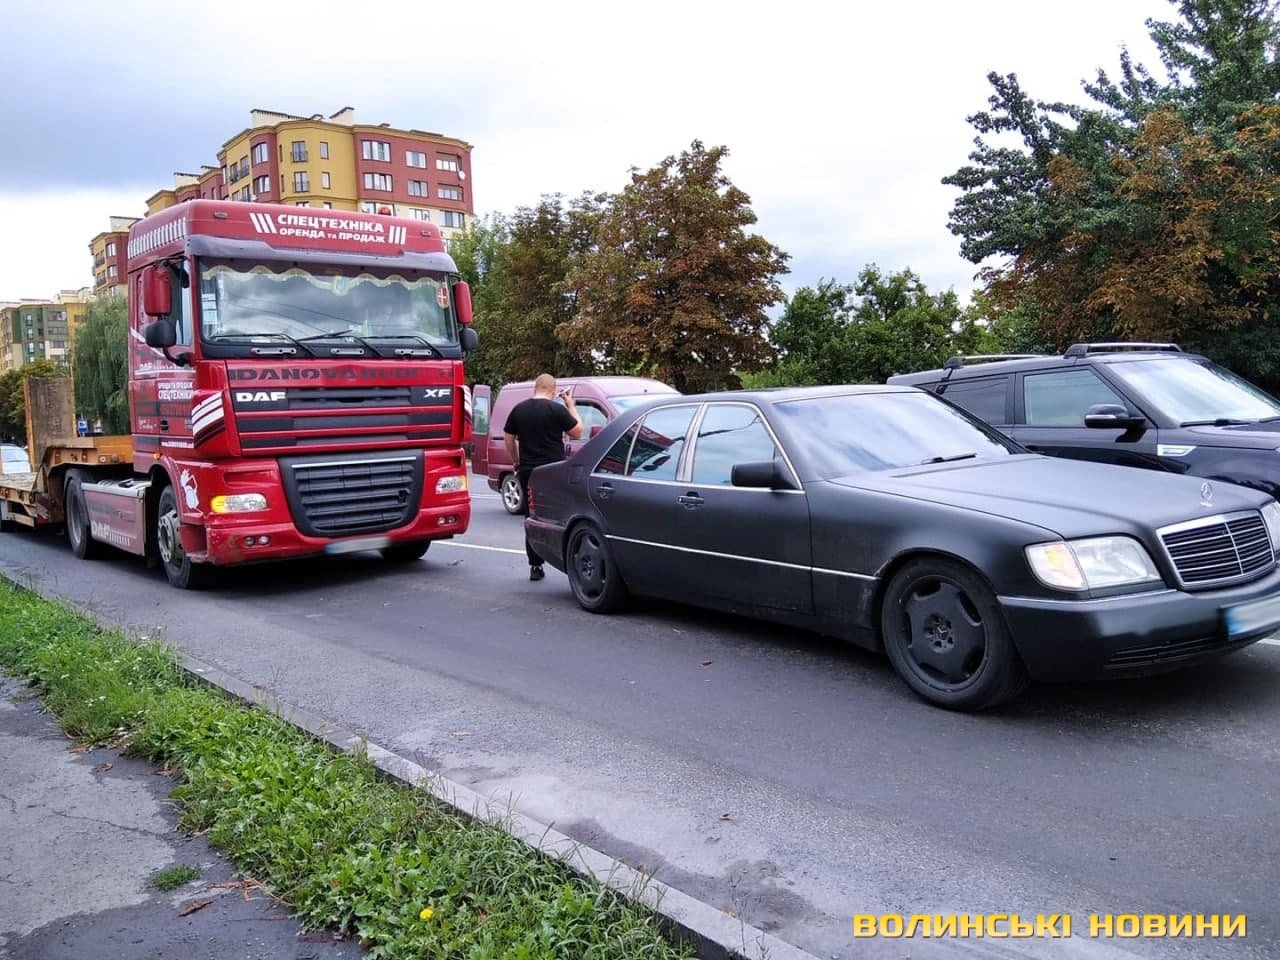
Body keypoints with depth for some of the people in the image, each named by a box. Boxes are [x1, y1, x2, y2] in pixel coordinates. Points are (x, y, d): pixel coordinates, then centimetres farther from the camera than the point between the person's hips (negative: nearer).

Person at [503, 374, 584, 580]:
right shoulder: (557, 409, -8)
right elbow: (577, 432, 1)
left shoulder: (519, 409, 6)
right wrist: (571, 405, 9)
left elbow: (508, 439, 11)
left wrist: (516, 462, 23)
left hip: (527, 471, 4)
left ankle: (535, 566, 9)